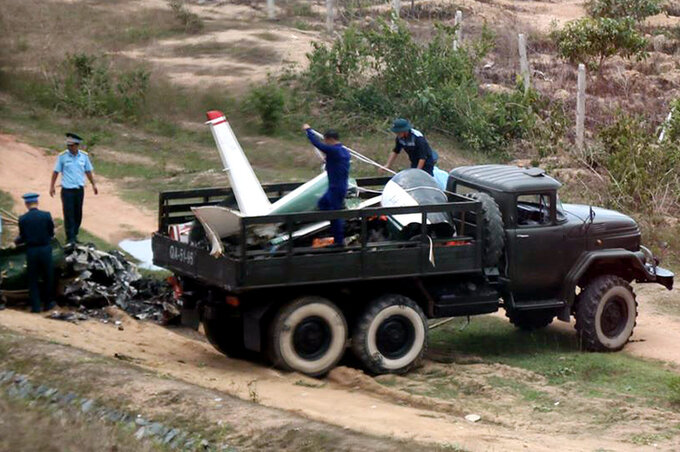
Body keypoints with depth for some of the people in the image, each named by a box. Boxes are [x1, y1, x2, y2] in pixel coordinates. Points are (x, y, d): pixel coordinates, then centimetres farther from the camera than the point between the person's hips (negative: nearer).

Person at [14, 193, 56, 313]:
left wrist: (16, 241, 22)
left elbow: (23, 237, -1)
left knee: (33, 279, 11)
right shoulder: (46, 216, -10)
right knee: (48, 277, 16)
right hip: (45, 249, 0)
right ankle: (48, 303, 24)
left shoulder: (22, 219, -8)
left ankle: (35, 306, 10)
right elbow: (51, 233, -1)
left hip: (31, 251, 0)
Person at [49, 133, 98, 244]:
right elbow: (56, 172, 1)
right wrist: (52, 186, 1)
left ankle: (74, 234, 23)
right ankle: (70, 239, -1)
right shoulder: (62, 156, -6)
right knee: (69, 215, -5)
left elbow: (88, 171, 14)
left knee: (78, 214, 9)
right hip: (67, 190, -3)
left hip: (79, 189, 3)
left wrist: (93, 184, 16)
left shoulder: (84, 156, 2)